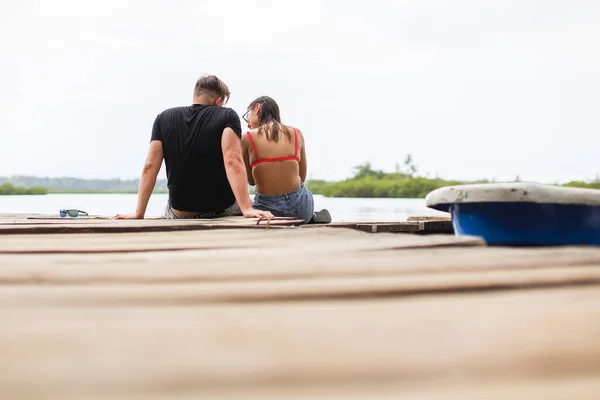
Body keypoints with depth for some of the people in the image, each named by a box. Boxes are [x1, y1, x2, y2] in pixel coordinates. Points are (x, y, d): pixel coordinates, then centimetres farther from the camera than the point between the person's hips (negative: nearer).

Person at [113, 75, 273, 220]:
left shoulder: (164, 118, -2)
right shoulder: (228, 116, -10)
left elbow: (150, 166, -8)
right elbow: (233, 162, -25)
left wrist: (139, 213, -6)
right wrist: (247, 209, -30)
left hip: (180, 214, 3)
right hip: (223, 211, -2)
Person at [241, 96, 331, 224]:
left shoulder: (248, 138, -5)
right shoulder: (296, 133, 3)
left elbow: (251, 181, 5)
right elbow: (302, 177, 11)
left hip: (267, 208, -3)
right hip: (299, 207, 3)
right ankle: (312, 217, 15)